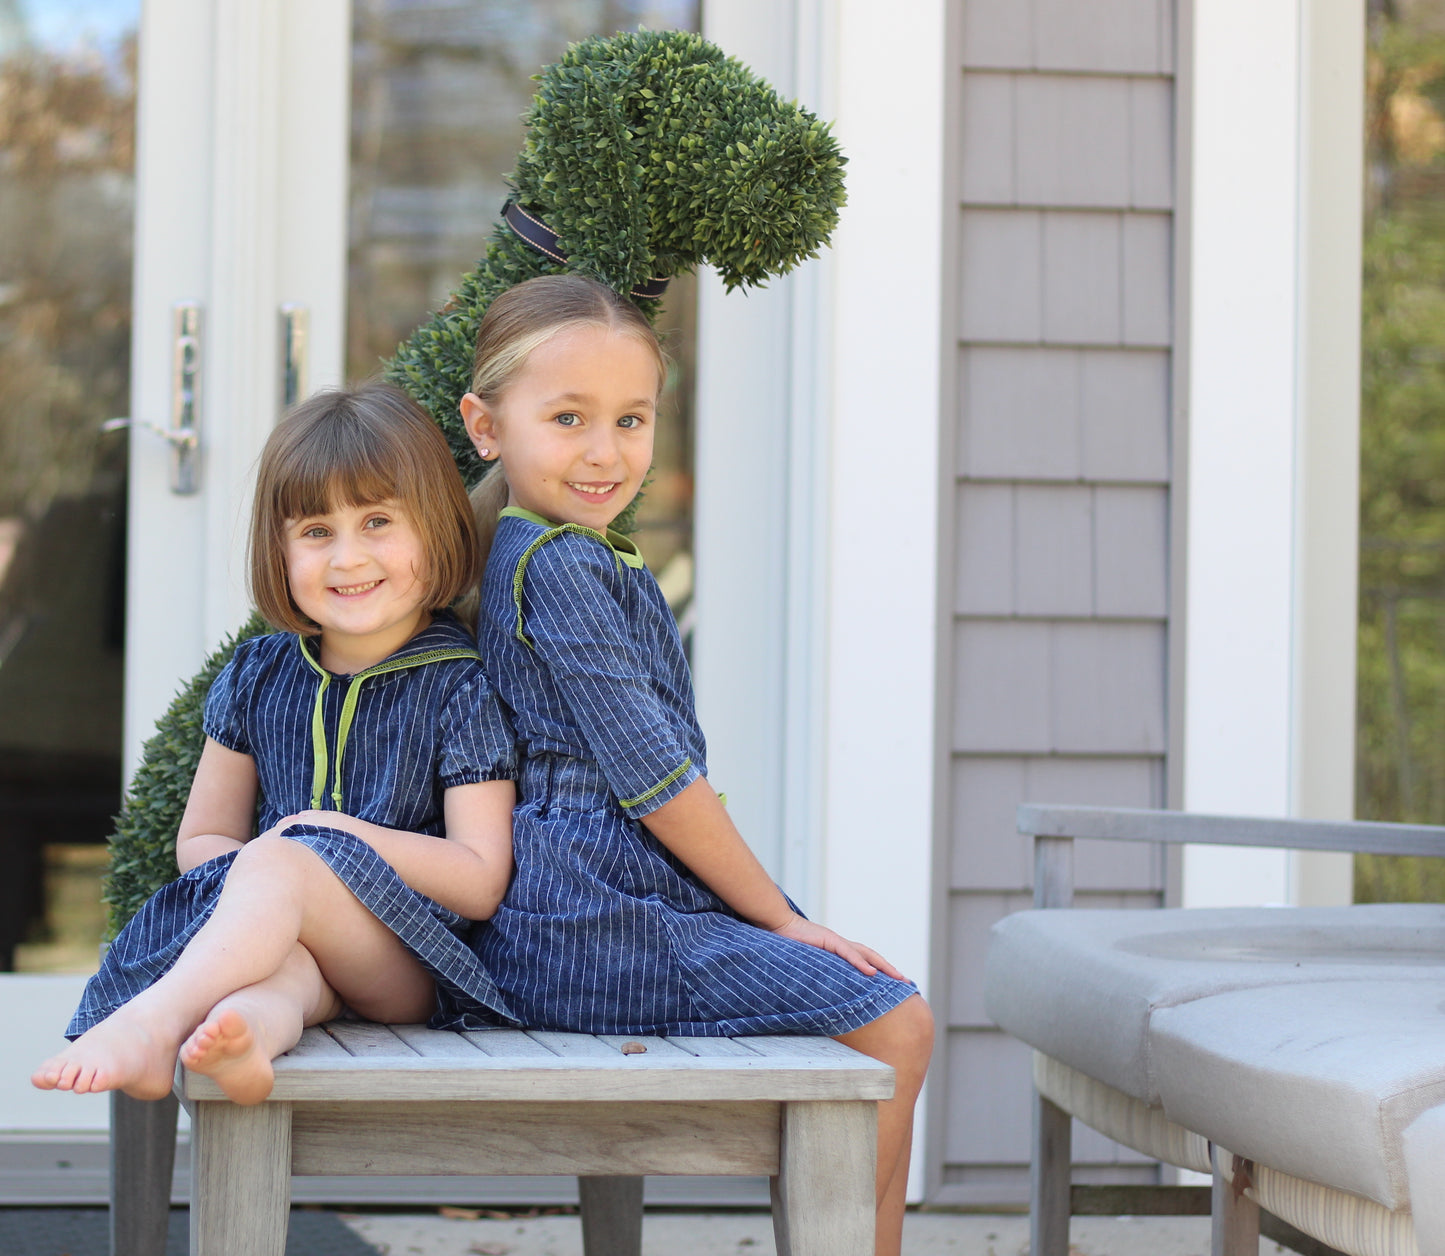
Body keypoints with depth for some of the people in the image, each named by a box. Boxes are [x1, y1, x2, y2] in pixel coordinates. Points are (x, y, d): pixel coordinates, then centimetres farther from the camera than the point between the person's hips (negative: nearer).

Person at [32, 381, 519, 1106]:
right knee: (283, 963, -35)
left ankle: (150, 1021, -51)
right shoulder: (259, 675, 14)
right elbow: (199, 840, 19)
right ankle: (244, 1028, -68)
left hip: (412, 959, -3)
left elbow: (482, 883, -6)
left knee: (280, 859, -31)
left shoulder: (458, 689, 0)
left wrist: (339, 837, -12)